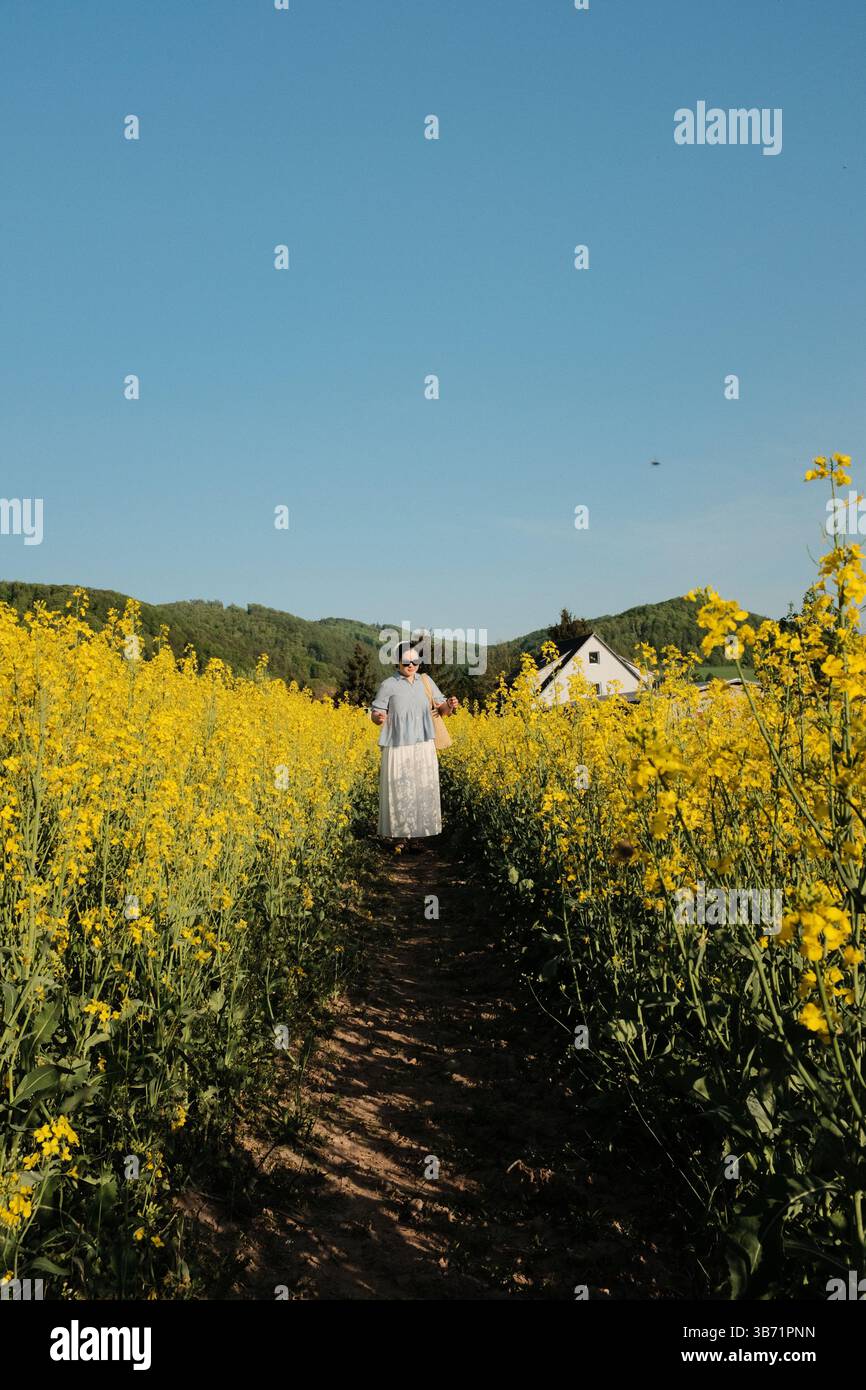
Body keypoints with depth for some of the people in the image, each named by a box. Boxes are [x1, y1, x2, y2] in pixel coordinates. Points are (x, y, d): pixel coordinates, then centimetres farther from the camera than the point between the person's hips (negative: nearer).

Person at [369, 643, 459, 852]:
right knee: (399, 792, -3)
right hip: (398, 749, -4)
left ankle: (418, 835, 12)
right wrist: (378, 717, -26)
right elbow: (376, 713, -2)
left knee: (424, 791, 4)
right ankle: (399, 836, 8)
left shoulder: (426, 681, 9)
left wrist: (450, 706, -10)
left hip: (424, 748, 4)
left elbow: (441, 708, 14)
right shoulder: (388, 685, -3)